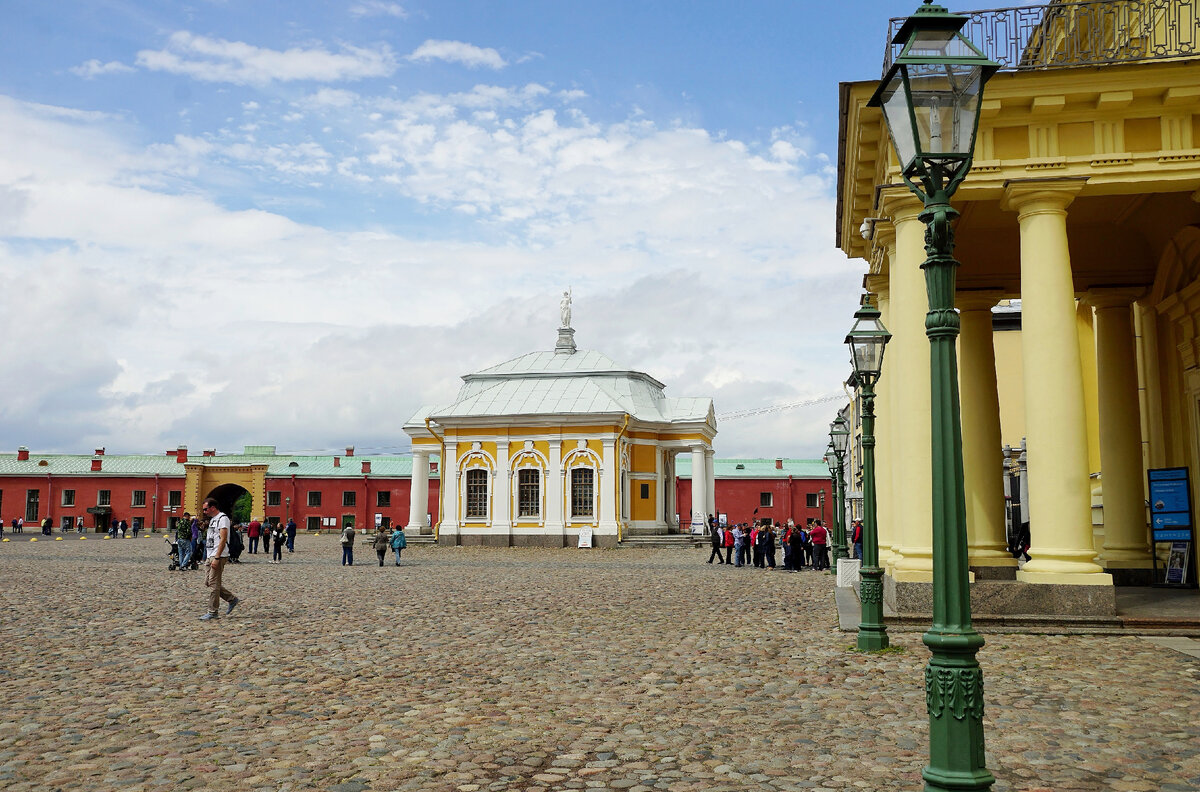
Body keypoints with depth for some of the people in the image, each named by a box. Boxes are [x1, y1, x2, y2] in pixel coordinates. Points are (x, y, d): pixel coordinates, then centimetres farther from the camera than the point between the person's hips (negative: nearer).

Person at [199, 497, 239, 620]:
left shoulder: (223, 518, -12)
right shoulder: (213, 519, 19)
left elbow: (223, 539, -19)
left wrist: (216, 558, -23)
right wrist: (209, 558, 19)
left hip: (218, 556, -10)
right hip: (210, 556, 10)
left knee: (213, 584, -7)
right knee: (208, 583, 11)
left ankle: (212, 612, 0)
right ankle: (231, 599, 19)